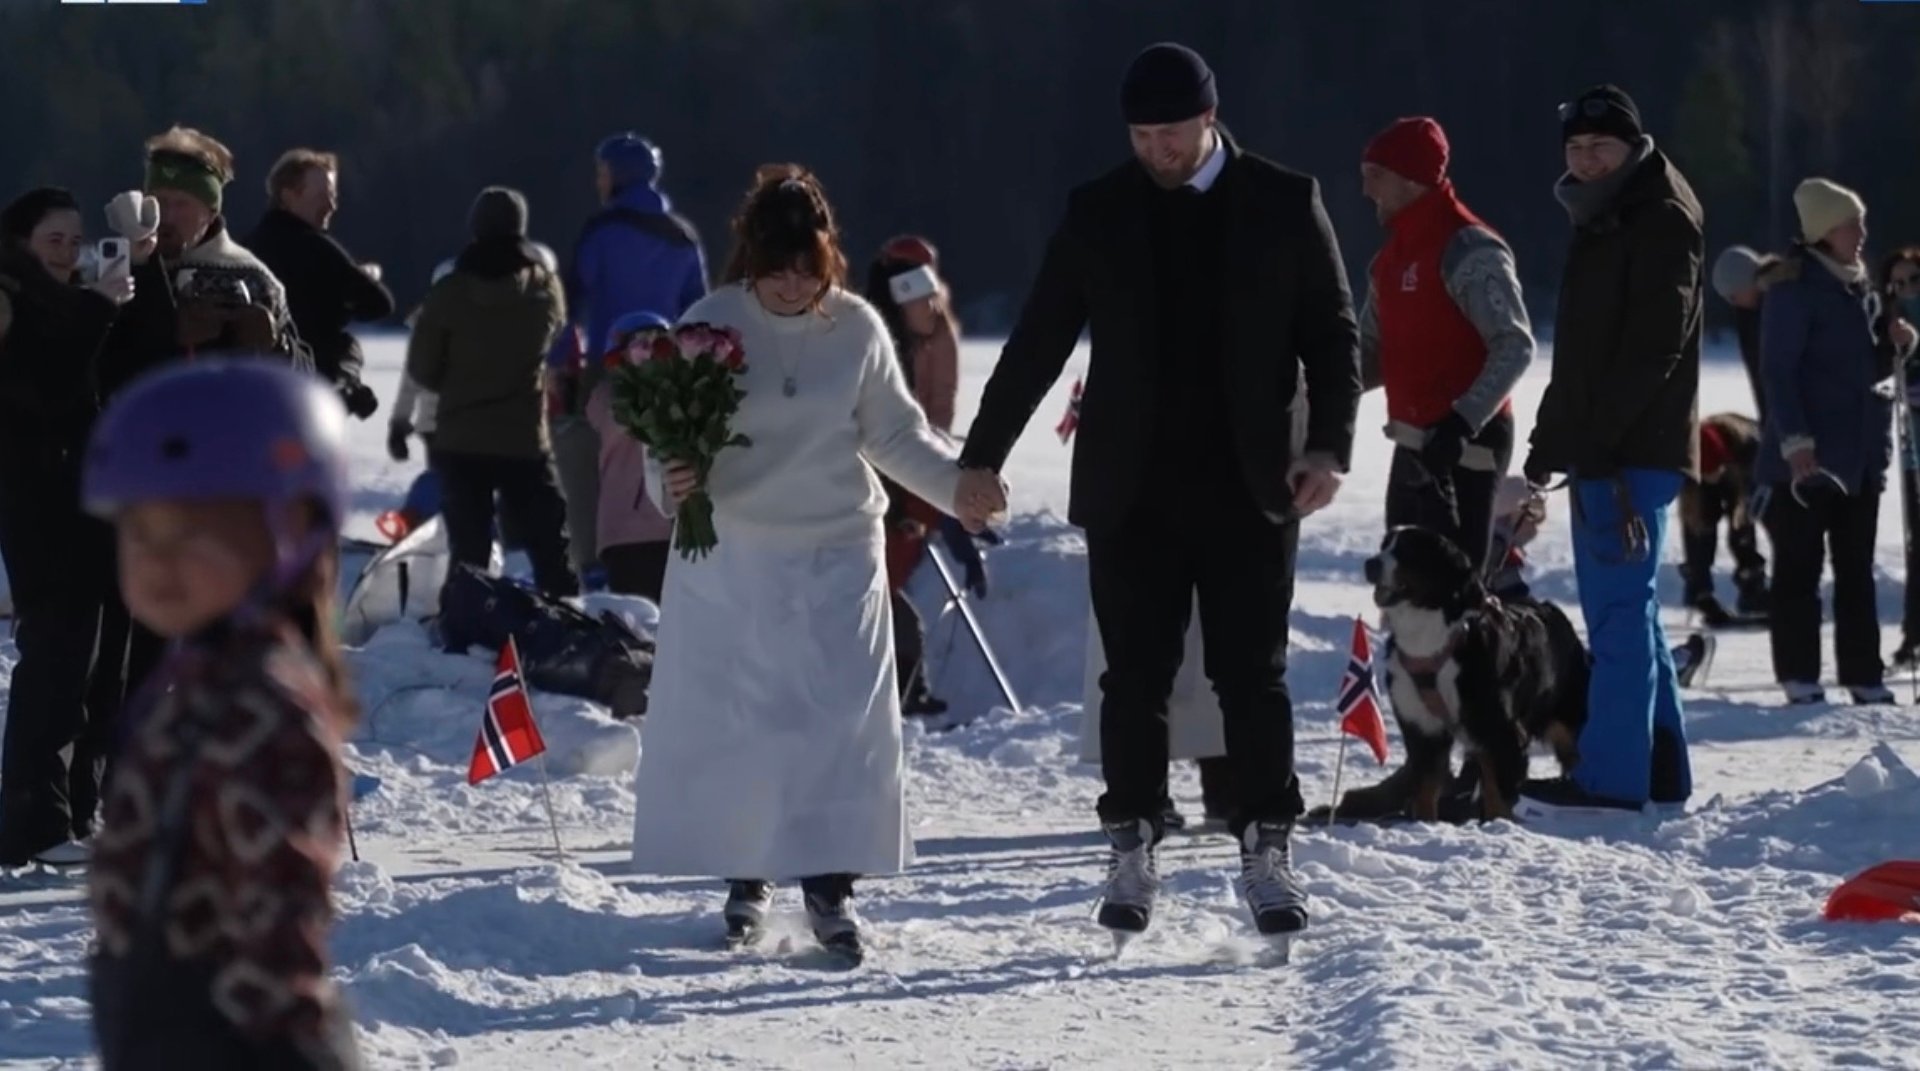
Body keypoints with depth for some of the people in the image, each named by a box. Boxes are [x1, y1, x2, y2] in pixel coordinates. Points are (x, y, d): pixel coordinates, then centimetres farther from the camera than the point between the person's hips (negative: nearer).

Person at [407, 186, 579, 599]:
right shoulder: (545, 289, -4)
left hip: (460, 441, -1)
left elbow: (422, 368, -2)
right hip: (525, 440, 1)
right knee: (550, 548, 9)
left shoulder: (450, 293, -10)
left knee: (468, 550, 3)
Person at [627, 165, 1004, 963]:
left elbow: (894, 433, 8)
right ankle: (746, 878, 19)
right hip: (728, 559, -1)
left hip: (836, 556, 1)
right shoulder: (709, 326, -8)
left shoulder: (856, 328, -3)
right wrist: (672, 483, -28)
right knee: (724, 724, 3)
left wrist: (953, 483, -6)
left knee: (843, 720, -5)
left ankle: (831, 884, 2)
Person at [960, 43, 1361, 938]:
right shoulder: (1098, 214, 4)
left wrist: (1329, 444, -11)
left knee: (1253, 673, 0)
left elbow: (1333, 333, 2)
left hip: (1249, 488, -1)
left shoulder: (1285, 205, 2)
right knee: (1136, 677, 3)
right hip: (1131, 489, 1)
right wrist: (980, 458, 3)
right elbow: (1036, 345, 6)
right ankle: (1132, 854, 9)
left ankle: (1266, 852, 4)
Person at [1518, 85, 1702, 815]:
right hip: (1600, 452, 10)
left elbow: (1654, 345, -18)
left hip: (1633, 451, -10)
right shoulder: (1601, 224, 21)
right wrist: (1548, 444, 18)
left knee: (1619, 608, -11)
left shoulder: (1661, 221, -9)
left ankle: (1612, 775, -13)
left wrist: (1596, 438, -22)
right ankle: (1660, 769, 18)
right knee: (1626, 609, 12)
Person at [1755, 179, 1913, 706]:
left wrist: (1894, 347, 1)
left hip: (1861, 453, 8)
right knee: (1800, 567, -3)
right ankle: (1799, 678, -1)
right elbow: (1778, 369, -15)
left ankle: (1863, 676, 13)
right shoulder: (1797, 287, -9)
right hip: (1807, 457, -8)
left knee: (1857, 569, 9)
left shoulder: (1860, 289, 14)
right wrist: (1795, 441, -22)